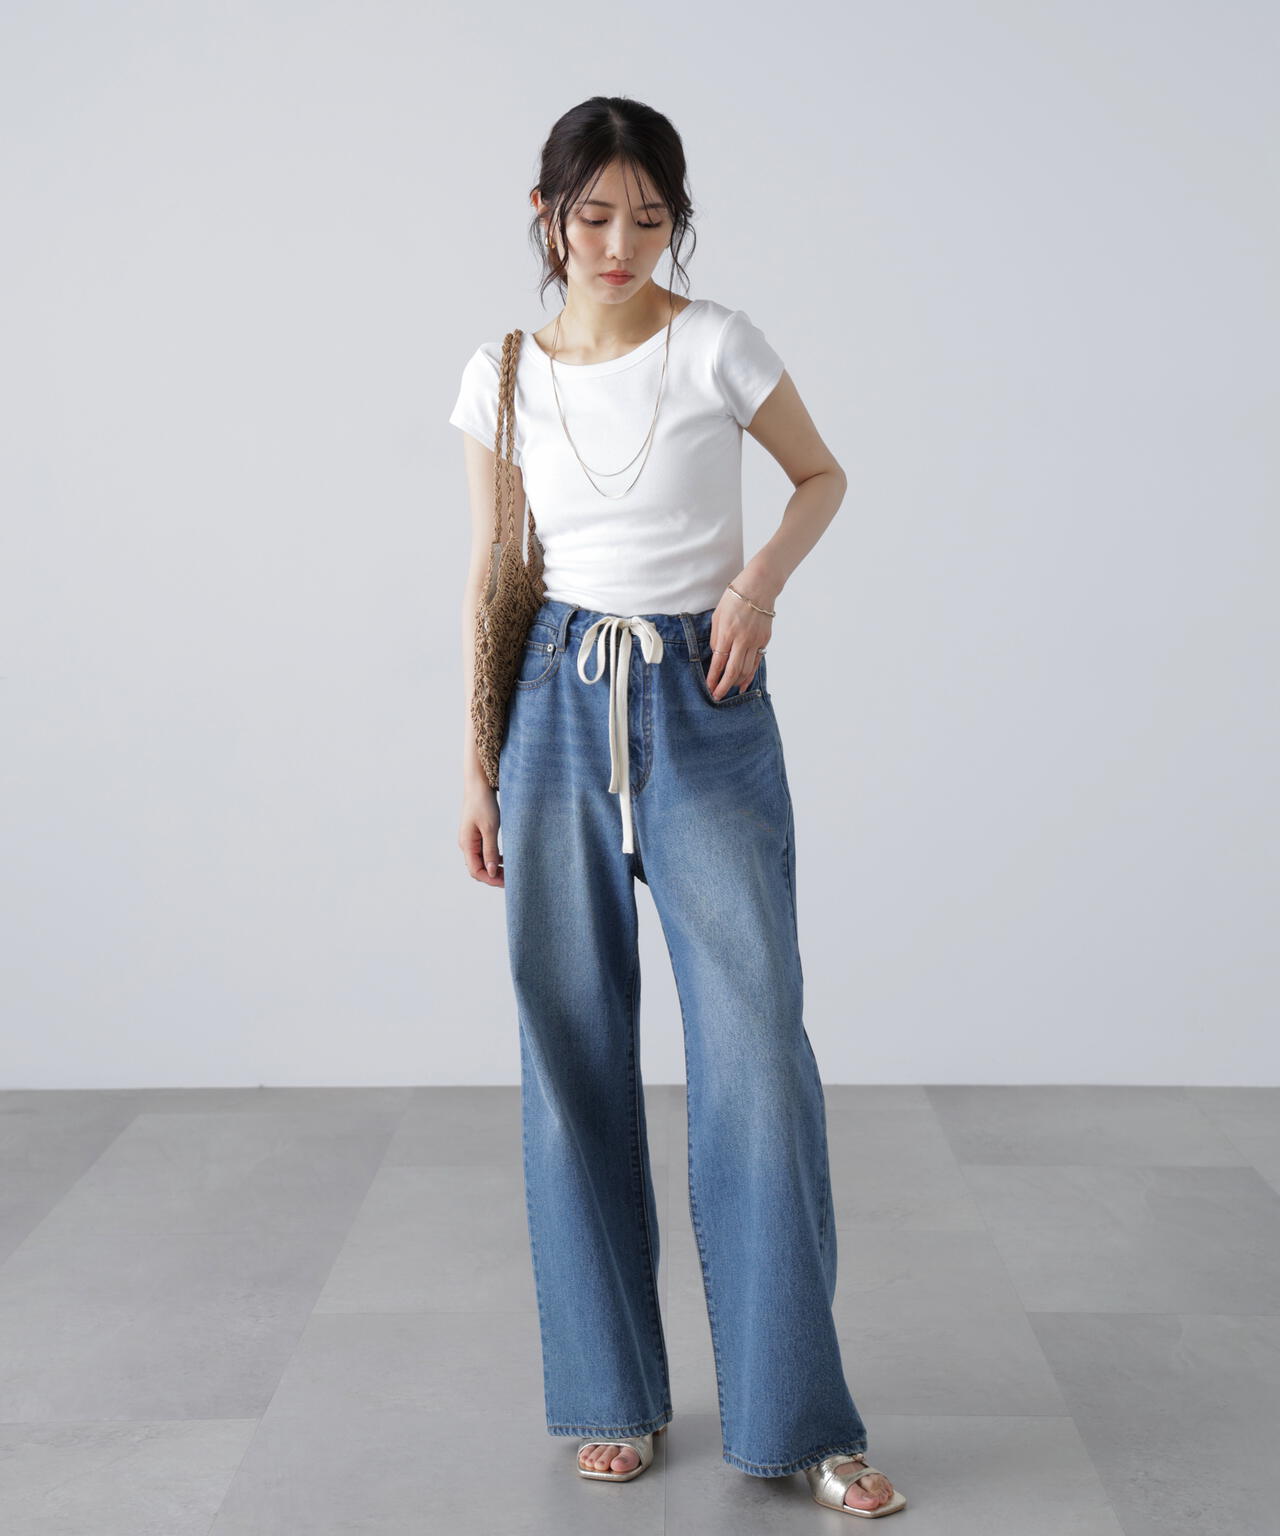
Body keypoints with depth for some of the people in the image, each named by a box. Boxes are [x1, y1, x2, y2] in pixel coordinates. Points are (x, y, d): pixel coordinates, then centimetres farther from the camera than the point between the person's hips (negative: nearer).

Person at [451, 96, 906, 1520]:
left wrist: (761, 579, -7)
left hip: (707, 708, -2)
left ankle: (796, 1417, 4)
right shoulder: (503, 377, 5)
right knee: (573, 1048, 4)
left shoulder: (717, 344, -2)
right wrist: (477, 764, 7)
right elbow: (489, 576, 10)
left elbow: (821, 474, 12)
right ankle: (613, 1393, 19)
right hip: (561, 705, 3)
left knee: (756, 1044, -7)